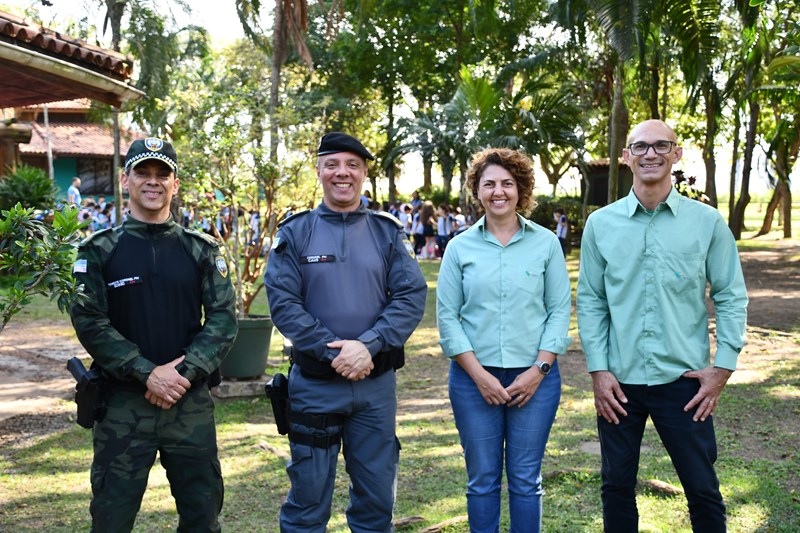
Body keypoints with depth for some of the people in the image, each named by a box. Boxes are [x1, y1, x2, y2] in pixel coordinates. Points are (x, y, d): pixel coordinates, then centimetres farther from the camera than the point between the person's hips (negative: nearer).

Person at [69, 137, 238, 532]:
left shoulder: (201, 250, 5)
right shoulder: (99, 250, 0)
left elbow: (223, 318, -1)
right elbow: (89, 322, -7)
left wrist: (185, 373, -14)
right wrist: (148, 374, -16)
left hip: (192, 403, 2)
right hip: (122, 403, -1)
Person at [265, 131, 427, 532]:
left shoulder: (388, 232, 4)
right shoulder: (295, 233, -1)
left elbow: (412, 297, -5)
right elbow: (282, 302, -9)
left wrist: (367, 345, -18)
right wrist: (333, 352, -17)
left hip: (377, 383, 2)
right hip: (314, 383, -2)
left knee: (377, 495, 13)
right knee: (308, 496, 8)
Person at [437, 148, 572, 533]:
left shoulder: (546, 243, 3)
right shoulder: (460, 247, 2)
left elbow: (560, 311, 1)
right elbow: (447, 317, 0)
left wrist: (538, 370, -8)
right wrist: (479, 375, -9)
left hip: (534, 378, 0)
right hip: (474, 378, 0)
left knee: (525, 479, 7)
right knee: (482, 479, 8)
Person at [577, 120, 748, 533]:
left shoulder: (707, 222, 0)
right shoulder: (600, 224, 2)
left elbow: (731, 298, 3)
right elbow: (590, 301, 2)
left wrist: (723, 367, -3)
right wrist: (598, 370, -3)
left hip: (683, 380, -1)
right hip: (619, 381, 1)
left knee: (703, 488, 8)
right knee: (616, 486, 13)